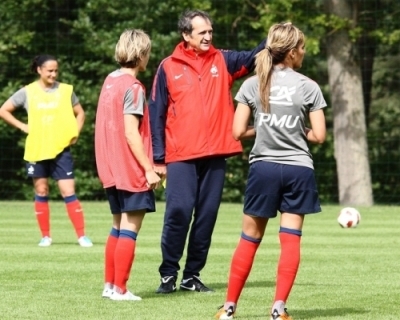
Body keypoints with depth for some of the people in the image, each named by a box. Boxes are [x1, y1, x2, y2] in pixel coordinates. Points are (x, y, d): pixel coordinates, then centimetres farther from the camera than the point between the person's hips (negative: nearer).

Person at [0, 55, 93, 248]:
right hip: (37, 150, 1)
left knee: (68, 192, -7)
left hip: (61, 149, -1)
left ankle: (82, 235, -8)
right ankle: (45, 236, 15)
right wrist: (22, 126, -2)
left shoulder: (66, 90, 1)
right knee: (41, 192, 7)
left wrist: (75, 133, -1)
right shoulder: (27, 92, 0)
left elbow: (80, 113, 13)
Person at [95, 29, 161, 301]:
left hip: (112, 168, 8)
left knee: (119, 226, 16)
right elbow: (131, 133, -18)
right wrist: (149, 169, -16)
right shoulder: (133, 87, -13)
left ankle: (109, 284, 17)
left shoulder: (110, 81, 11)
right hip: (131, 169, -8)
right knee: (130, 228, -4)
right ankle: (120, 288, -5)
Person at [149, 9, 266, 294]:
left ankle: (192, 275, 14)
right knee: (178, 212, -10)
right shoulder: (168, 68, 2)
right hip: (181, 157, -3)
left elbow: (254, 58, -6)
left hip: (216, 155, 3)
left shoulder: (223, 61, 9)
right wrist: (158, 158, -2)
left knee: (207, 215, 5)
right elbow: (157, 115, 2)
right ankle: (169, 274, 0)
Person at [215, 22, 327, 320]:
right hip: (298, 169, -2)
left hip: (263, 167, 2)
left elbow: (238, 131, -1)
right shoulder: (309, 87, -4)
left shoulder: (252, 85, 1)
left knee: (250, 239, 11)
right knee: (290, 239, 0)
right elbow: (318, 135, -4)